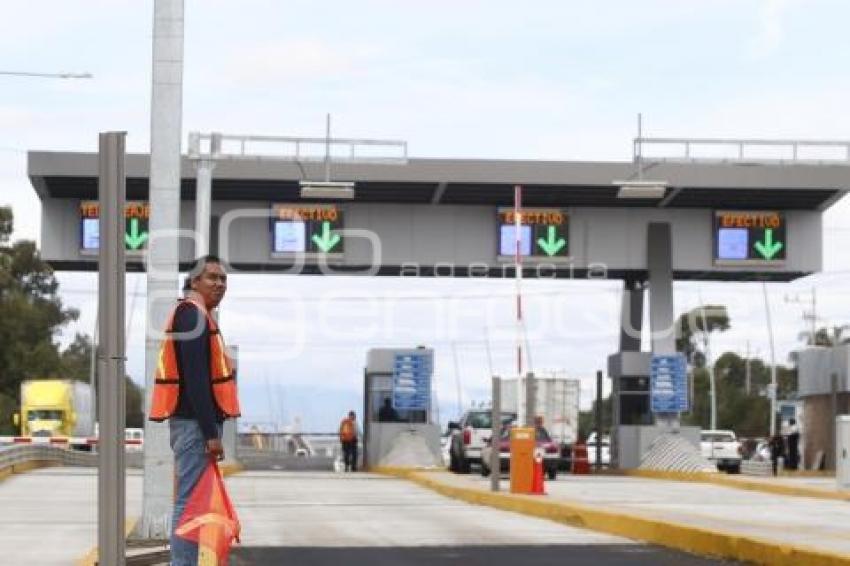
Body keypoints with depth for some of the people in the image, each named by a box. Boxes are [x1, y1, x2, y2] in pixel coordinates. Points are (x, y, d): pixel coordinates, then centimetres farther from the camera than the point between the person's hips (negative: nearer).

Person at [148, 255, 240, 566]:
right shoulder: (193, 314, -11)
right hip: (195, 423, -11)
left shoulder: (193, 314, 21)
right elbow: (195, 378, -20)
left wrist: (210, 427, 19)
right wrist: (211, 432, -23)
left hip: (192, 422, 11)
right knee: (190, 502, -11)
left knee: (189, 501, 12)